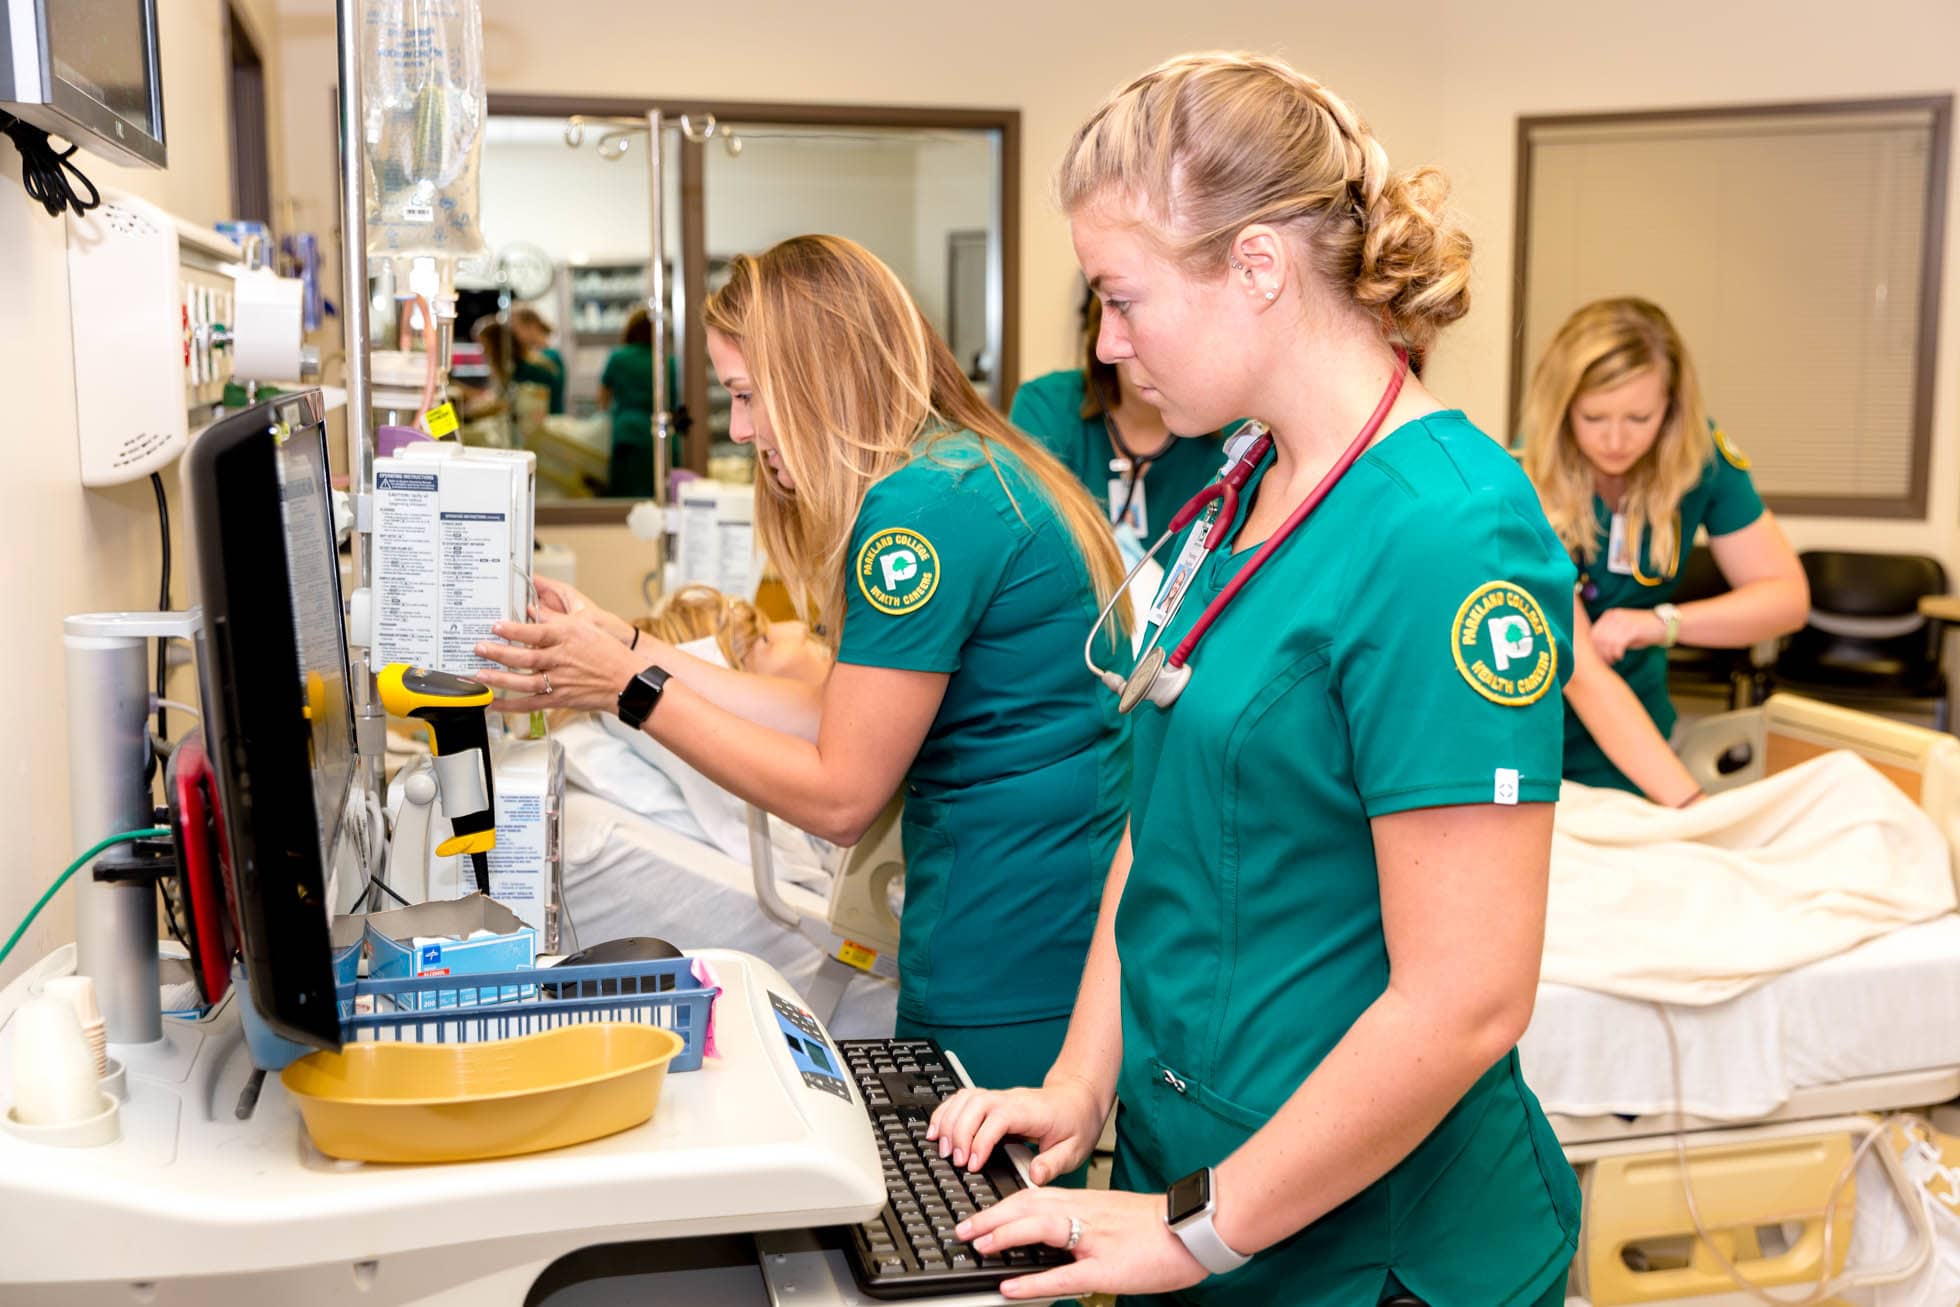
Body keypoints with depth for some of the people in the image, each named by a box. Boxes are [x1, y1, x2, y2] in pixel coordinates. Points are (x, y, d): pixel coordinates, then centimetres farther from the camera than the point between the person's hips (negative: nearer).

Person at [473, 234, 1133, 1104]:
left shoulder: (921, 507, -20)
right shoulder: (969, 470, 11)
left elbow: (838, 796, -16)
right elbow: (843, 720, 9)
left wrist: (634, 692, -10)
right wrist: (629, 649, 9)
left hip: (1011, 976, -9)